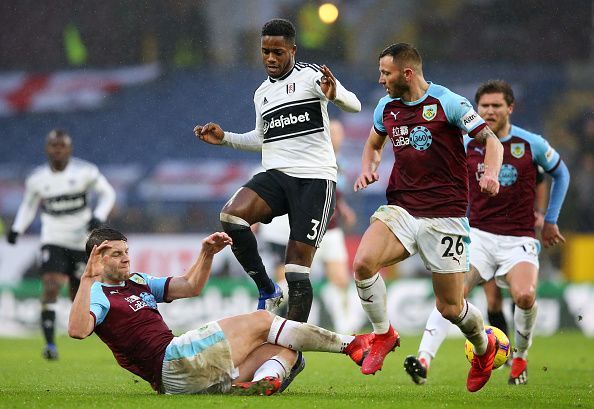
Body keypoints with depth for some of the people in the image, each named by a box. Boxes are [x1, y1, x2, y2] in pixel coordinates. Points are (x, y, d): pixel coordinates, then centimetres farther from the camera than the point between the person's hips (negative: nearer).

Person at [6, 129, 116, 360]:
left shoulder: (85, 172, -7)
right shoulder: (37, 179, 0)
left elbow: (107, 194, 5)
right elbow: (29, 205, 17)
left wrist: (98, 217, -11)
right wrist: (17, 228, 2)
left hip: (82, 241, 0)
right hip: (53, 241, 0)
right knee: (50, 287, -20)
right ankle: (49, 343, -21)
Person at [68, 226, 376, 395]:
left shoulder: (137, 281, 27)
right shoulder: (97, 296, 0)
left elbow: (190, 287, 29)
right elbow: (77, 330, -22)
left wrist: (207, 253, 12)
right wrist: (88, 278, -27)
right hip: (173, 362, -10)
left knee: (287, 350, 1)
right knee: (259, 321, -6)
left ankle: (267, 381, -35)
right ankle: (350, 344, -4)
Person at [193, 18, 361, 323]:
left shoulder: (310, 75, -2)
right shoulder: (262, 93, 19)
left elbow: (354, 105, -15)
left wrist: (334, 95, -37)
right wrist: (224, 138, 21)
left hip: (315, 178, -5)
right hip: (276, 175, 5)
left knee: (297, 266, -10)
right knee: (231, 216, -25)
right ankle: (266, 289, -9)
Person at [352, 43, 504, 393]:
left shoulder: (449, 103, -8)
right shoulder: (386, 107, 8)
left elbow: (491, 141, -6)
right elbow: (374, 145, 26)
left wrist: (491, 173, -26)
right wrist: (368, 167, 4)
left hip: (445, 215, -4)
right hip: (400, 209, 4)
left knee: (450, 307, -1)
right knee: (363, 263, -24)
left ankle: (485, 347, 32)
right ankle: (384, 334, 0)